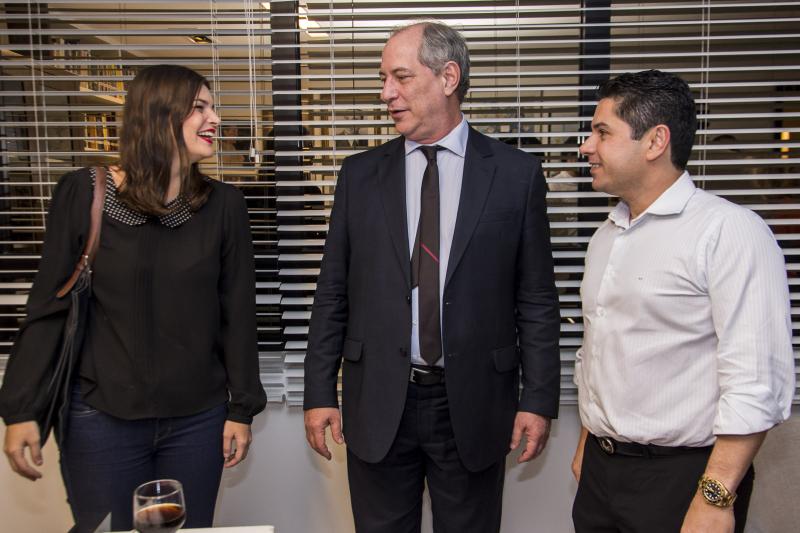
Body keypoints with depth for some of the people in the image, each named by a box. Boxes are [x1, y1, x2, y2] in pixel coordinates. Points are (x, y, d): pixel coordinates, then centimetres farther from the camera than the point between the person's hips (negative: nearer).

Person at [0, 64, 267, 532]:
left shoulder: (223, 204, -3)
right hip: (101, 418, -1)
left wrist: (242, 407, 1)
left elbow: (237, 313, 0)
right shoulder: (83, 194, -6)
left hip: (197, 419, 1)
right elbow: (50, 308, -1)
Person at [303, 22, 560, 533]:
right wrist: (320, 393, 3)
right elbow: (333, 294, 4)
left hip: (473, 405, -1)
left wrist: (539, 400, -2)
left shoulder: (516, 173, -2)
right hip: (378, 403, 2)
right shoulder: (360, 174, 3)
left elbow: (536, 299, 0)